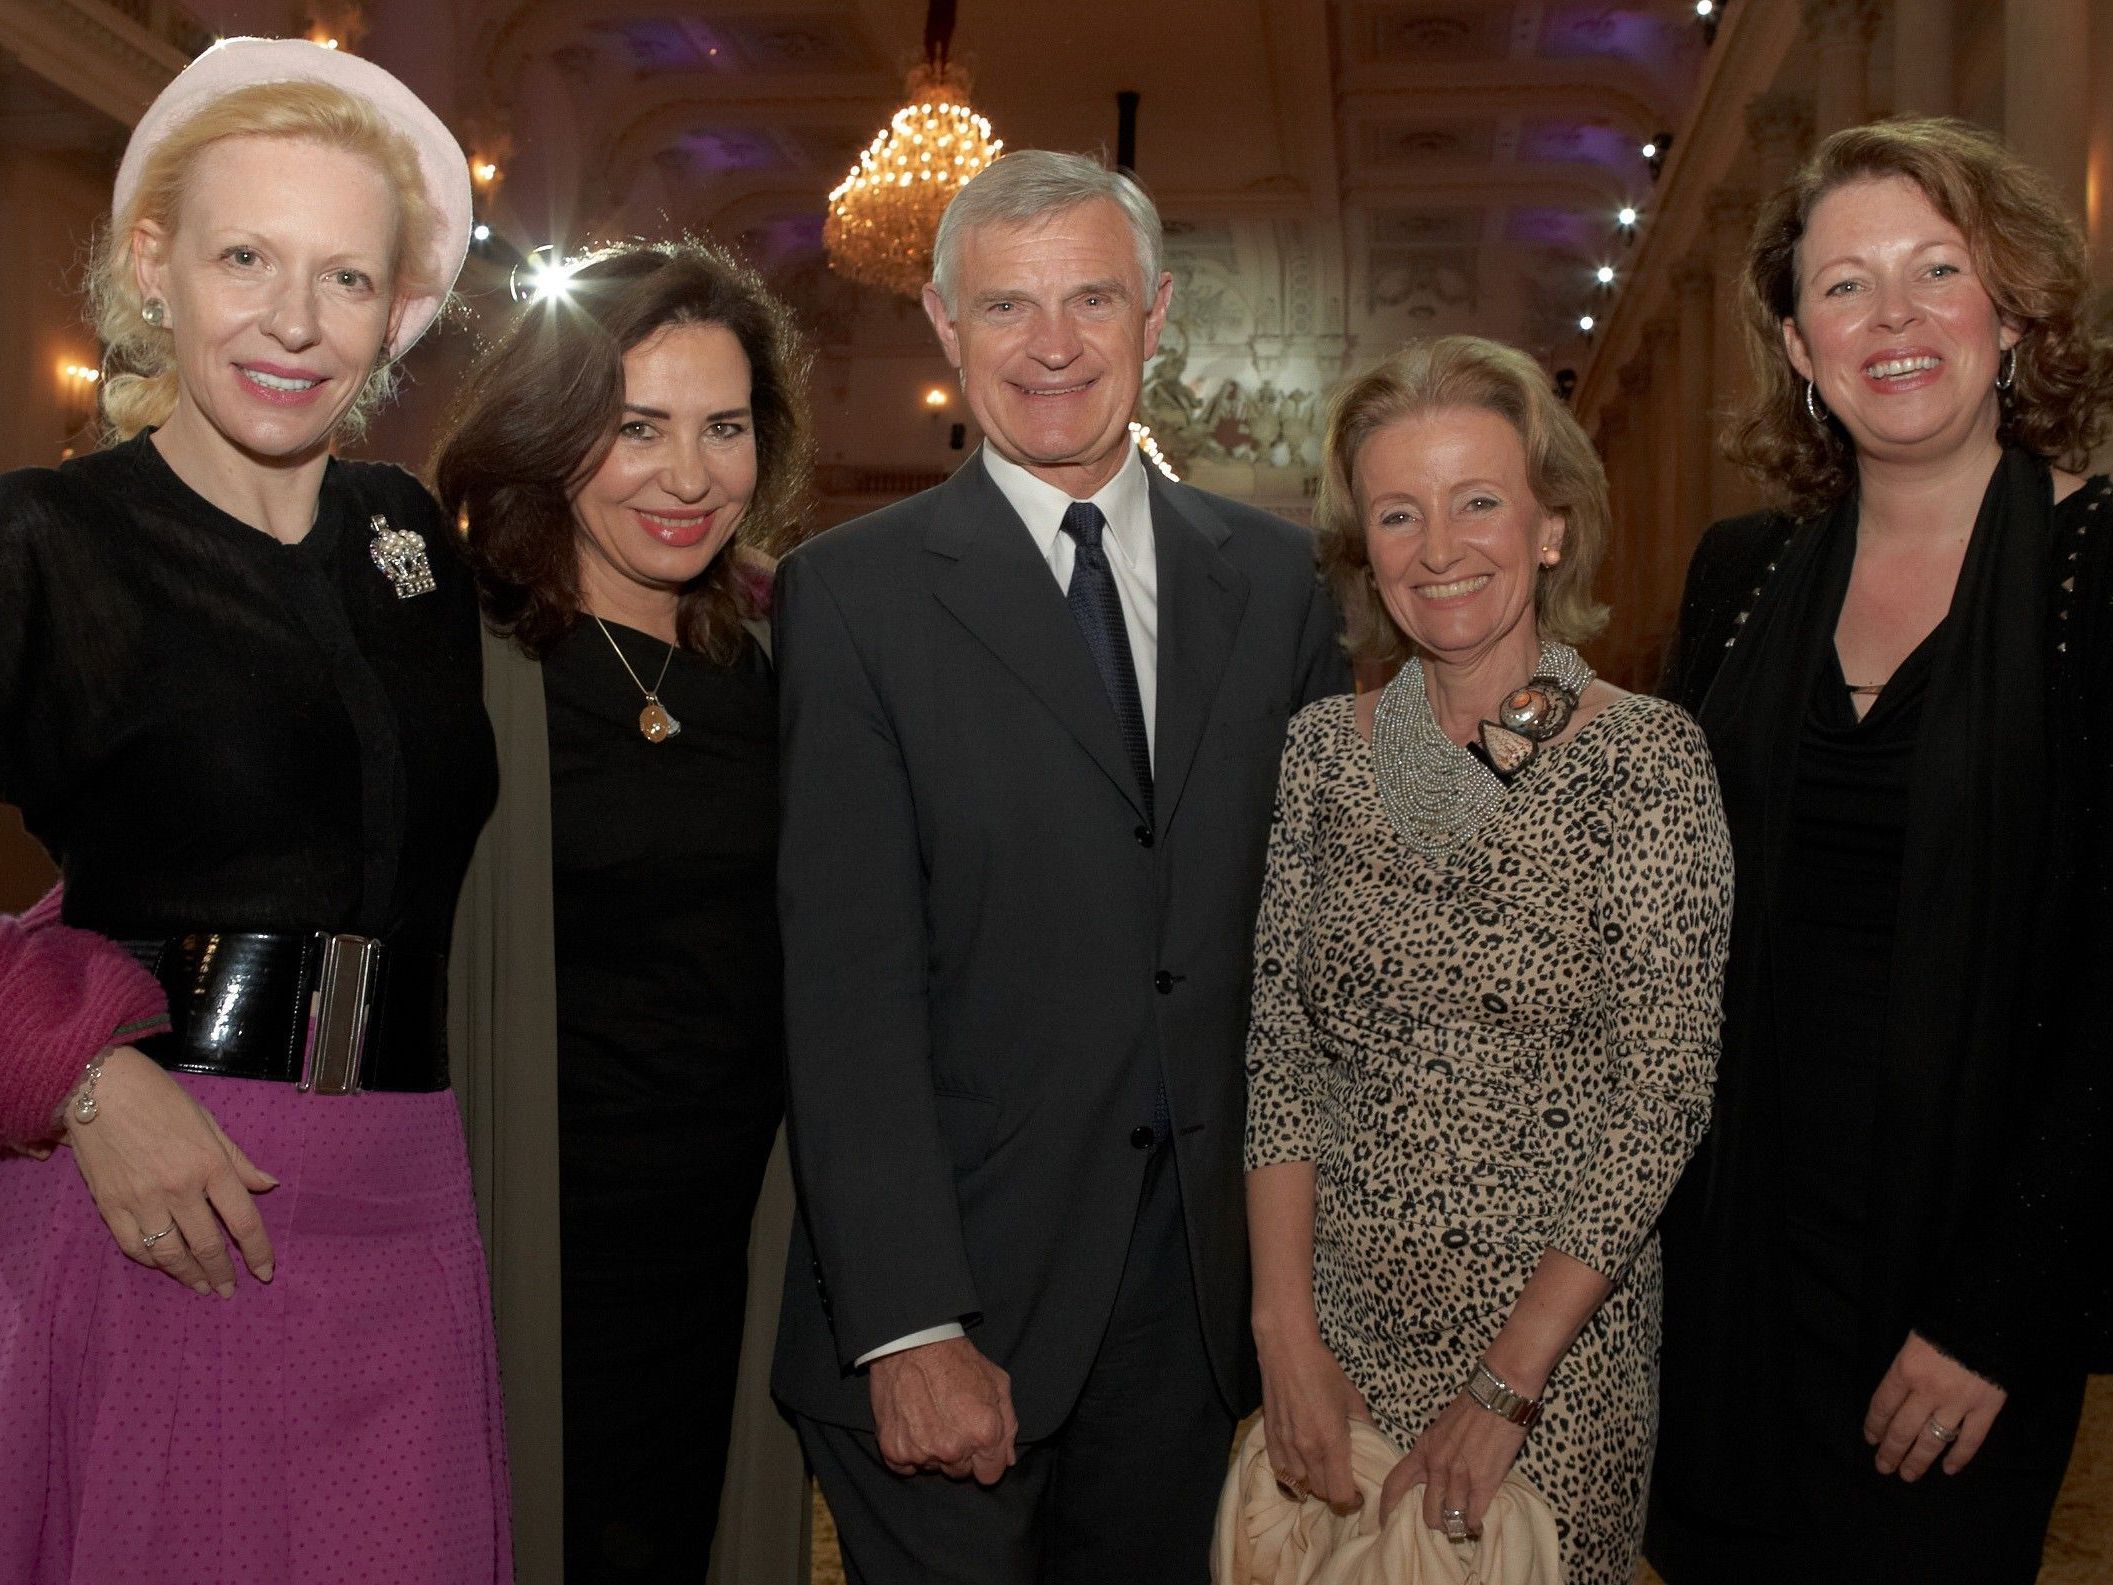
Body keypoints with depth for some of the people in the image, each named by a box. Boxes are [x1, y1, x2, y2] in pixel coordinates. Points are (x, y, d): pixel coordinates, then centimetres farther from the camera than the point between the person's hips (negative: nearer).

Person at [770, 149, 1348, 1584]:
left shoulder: (1274, 578, 7)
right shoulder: (853, 593, -5)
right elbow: (850, 987, -11)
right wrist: (910, 1327, -16)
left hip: (1199, 1280, 4)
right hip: (954, 1275, -3)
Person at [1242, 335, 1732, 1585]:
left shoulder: (1649, 757, -10)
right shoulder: (1323, 749, -1)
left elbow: (1660, 1096, -12)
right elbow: (1279, 1052, -1)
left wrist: (1507, 1383, -14)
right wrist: (1286, 1332, -9)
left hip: (1561, 1336, -2)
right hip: (1339, 1322, 3)